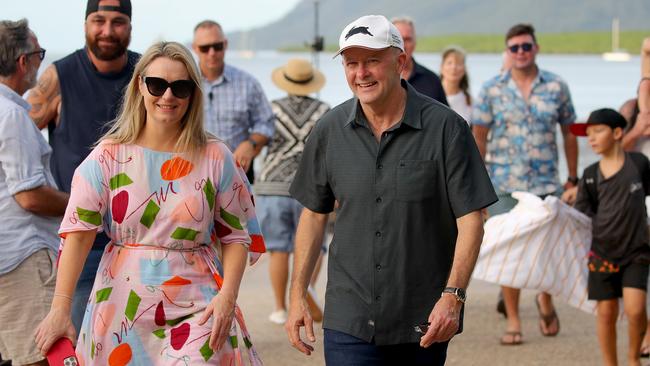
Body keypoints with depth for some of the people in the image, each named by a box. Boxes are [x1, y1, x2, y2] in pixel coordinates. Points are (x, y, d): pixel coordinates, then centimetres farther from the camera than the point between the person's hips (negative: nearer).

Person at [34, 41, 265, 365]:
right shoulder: (109, 156, 0)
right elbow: (78, 231, -5)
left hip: (197, 310, -1)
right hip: (122, 311, 1)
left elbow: (236, 234, 4)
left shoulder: (215, 158, 2)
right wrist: (60, 308, -12)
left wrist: (227, 295, -11)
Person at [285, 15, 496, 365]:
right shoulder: (329, 131, 3)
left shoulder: (446, 128, -7)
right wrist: (297, 295, 8)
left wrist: (453, 296, -18)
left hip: (425, 323, -1)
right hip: (349, 321, 2)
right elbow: (314, 213, 12)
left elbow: (470, 218, -7)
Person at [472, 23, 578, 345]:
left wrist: (573, 179, 12)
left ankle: (545, 300, 30)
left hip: (547, 184, 1)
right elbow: (478, 137, 3)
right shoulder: (491, 89, 0)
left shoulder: (556, 87, 3)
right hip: (504, 185, -1)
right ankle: (513, 321, 11)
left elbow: (568, 134, 11)